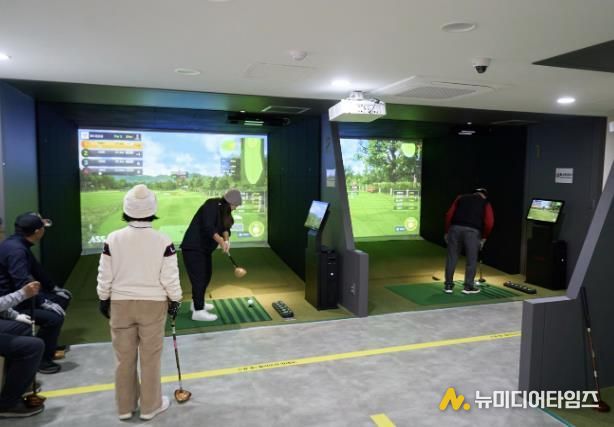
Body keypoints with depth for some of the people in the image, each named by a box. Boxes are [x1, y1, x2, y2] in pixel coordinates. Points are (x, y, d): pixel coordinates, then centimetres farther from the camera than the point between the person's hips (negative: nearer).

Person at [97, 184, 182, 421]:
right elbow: (170, 277, -10)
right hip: (153, 304, -2)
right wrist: (175, 300, 5)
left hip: (120, 304, 2)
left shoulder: (113, 239, -9)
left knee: (124, 358, 15)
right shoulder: (163, 241, -14)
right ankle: (150, 406, 24)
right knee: (150, 358, 11)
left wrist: (103, 300, 12)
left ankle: (125, 407, 29)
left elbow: (104, 276, -2)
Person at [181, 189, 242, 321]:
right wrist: (221, 241, -29)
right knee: (199, 277, -9)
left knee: (206, 275, 16)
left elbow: (225, 228, 4)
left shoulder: (224, 210, 10)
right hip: (193, 247, -10)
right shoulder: (212, 206, -19)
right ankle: (198, 311, -4)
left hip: (205, 248, 10)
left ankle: (197, 302, 31)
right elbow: (208, 227, -28)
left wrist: (226, 240, -15)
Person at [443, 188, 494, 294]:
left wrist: (447, 231, 15)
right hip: (473, 231, -2)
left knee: (451, 258, 8)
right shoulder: (485, 203, 17)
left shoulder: (461, 198, 22)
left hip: (455, 228, 2)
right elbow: (489, 222, 2)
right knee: (472, 259, 10)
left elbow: (449, 214, 11)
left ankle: (448, 285, 12)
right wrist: (484, 237, 12)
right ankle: (468, 286, 14)